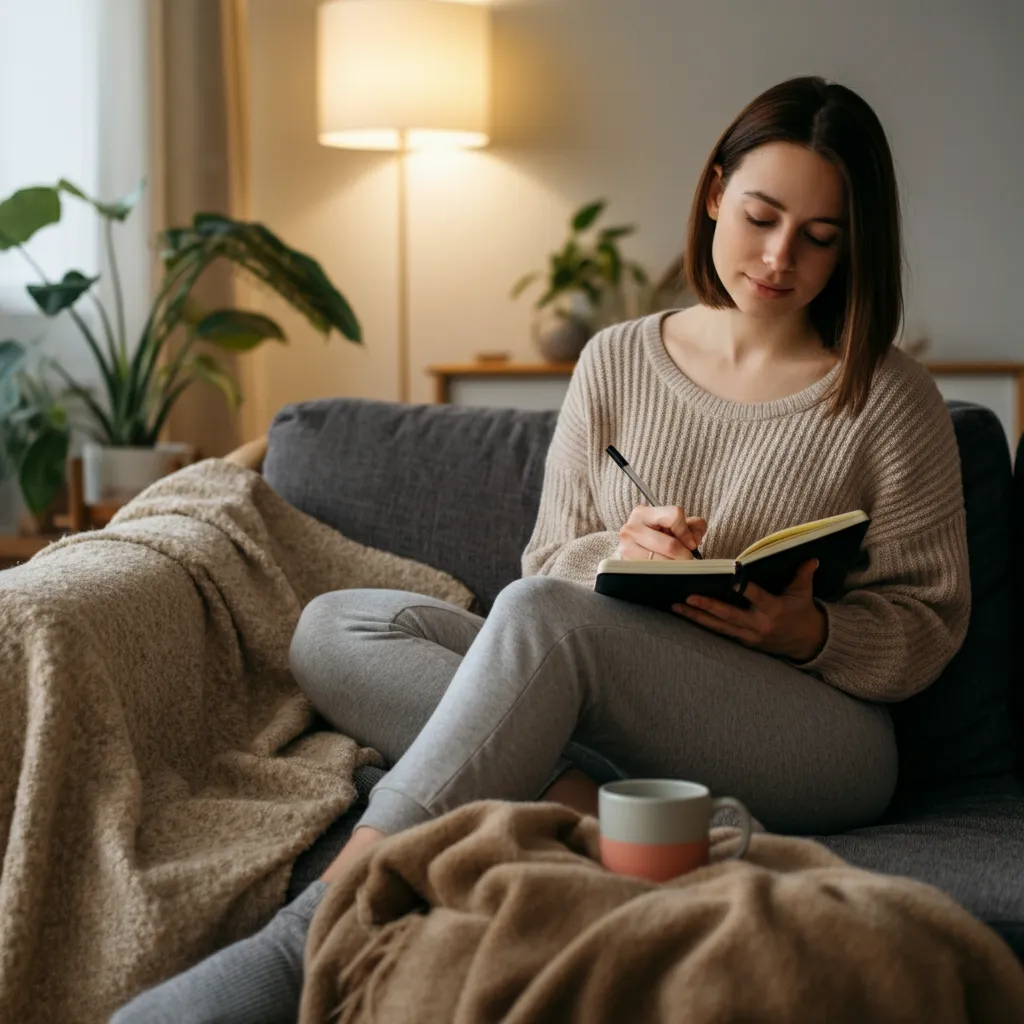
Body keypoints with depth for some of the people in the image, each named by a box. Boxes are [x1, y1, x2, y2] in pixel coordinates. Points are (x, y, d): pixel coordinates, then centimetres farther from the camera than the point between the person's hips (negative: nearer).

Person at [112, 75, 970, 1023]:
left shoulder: (891, 397, 2)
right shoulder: (618, 360, 10)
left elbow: (929, 626, 5)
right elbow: (551, 559, 12)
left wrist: (810, 632, -16)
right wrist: (618, 552, -12)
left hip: (821, 745, -4)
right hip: (622, 722, 5)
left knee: (540, 614, -34)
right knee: (333, 627, -14)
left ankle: (304, 944, -40)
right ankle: (584, 807, -35)